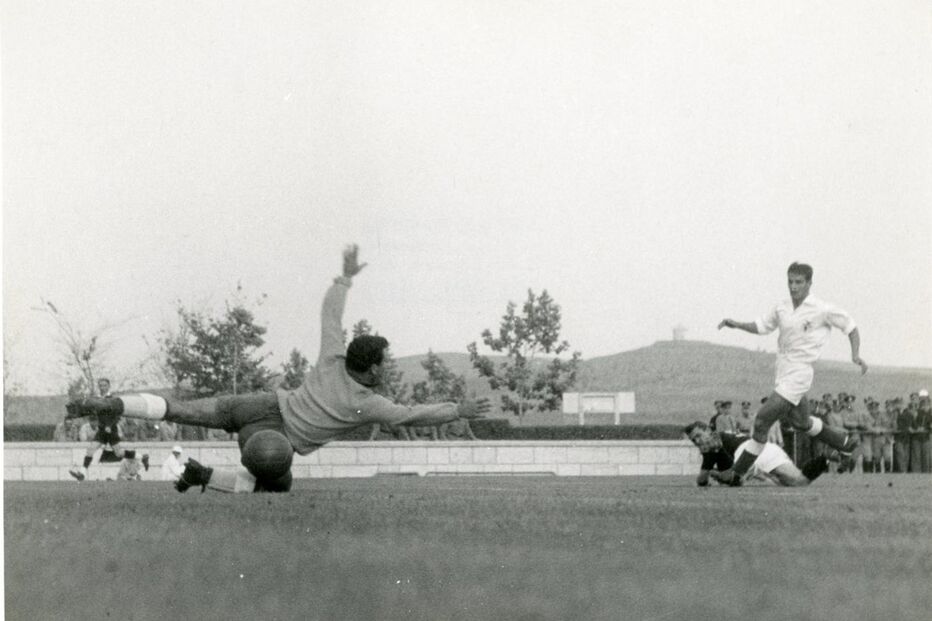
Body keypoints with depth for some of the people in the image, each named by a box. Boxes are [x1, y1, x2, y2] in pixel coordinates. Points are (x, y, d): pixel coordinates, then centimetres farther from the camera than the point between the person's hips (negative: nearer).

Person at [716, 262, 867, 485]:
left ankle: (738, 472, -10)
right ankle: (844, 441, 44)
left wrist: (856, 354, -11)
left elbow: (850, 326, 1)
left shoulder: (822, 310, -9)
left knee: (763, 419, -14)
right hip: (782, 372, 8)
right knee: (800, 422, 22)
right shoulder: (782, 308, 8)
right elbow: (761, 326, 18)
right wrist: (736, 324, 2)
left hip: (799, 373, -8)